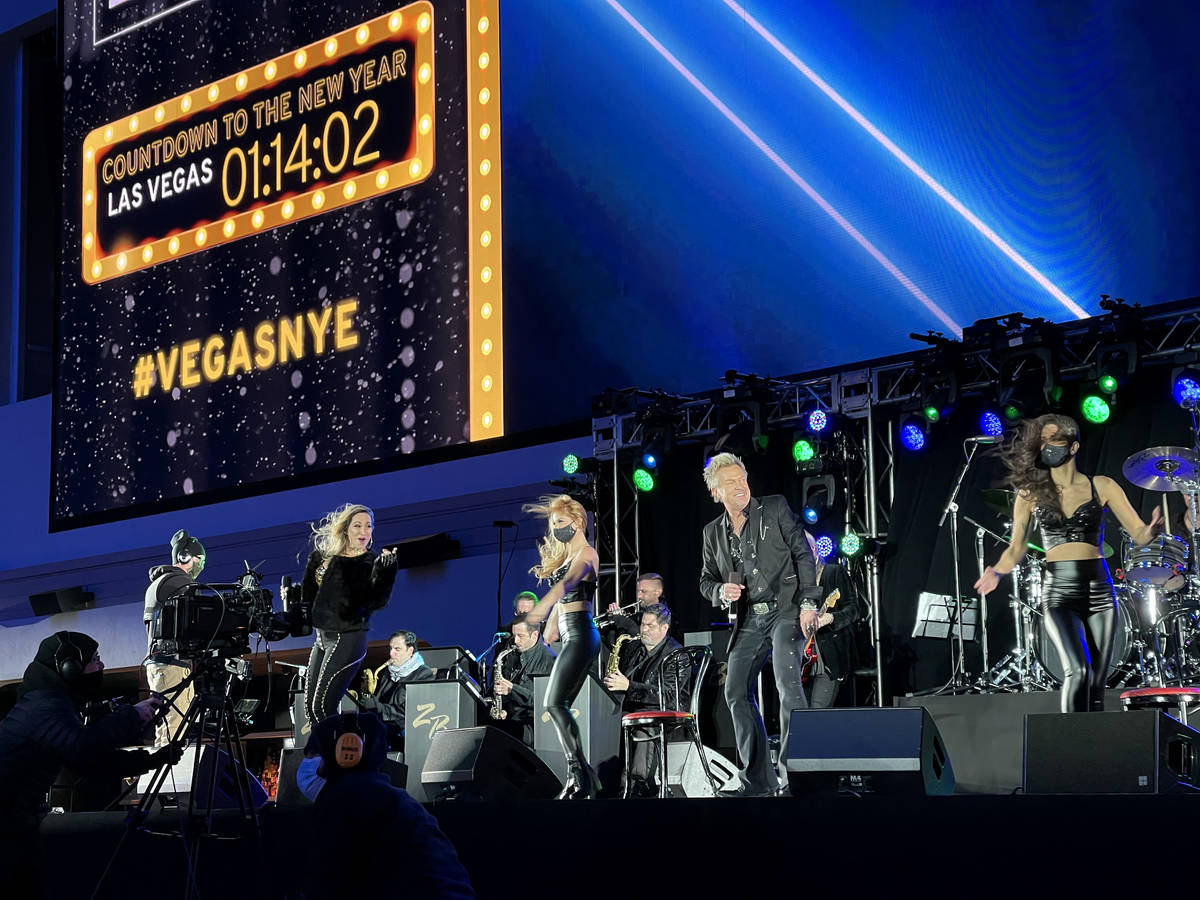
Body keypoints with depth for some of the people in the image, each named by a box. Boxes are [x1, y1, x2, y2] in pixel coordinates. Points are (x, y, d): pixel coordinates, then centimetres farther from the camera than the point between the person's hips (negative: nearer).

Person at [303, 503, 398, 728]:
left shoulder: (371, 563, -4)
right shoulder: (326, 557, 11)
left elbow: (376, 601, -18)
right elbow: (308, 596, 21)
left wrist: (385, 571, -29)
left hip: (348, 638, -7)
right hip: (322, 637, 7)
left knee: (322, 707, -13)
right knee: (310, 706, 6)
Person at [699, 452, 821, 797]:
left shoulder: (775, 508, 1)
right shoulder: (713, 532, 13)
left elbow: (803, 554, -3)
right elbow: (707, 580, 19)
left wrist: (808, 602, -12)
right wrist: (720, 591, -6)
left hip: (786, 610, -5)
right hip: (749, 620, 6)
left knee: (788, 684, -21)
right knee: (736, 692, 0)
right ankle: (758, 779, 9)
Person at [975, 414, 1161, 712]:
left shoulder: (1101, 487, 5)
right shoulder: (1031, 492, 6)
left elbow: (1139, 535, 2)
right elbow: (1017, 547, 5)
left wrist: (1152, 529, -21)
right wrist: (998, 571, -15)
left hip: (1099, 589, 1)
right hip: (1058, 591, -1)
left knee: (1096, 682, 3)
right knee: (1077, 671, -21)